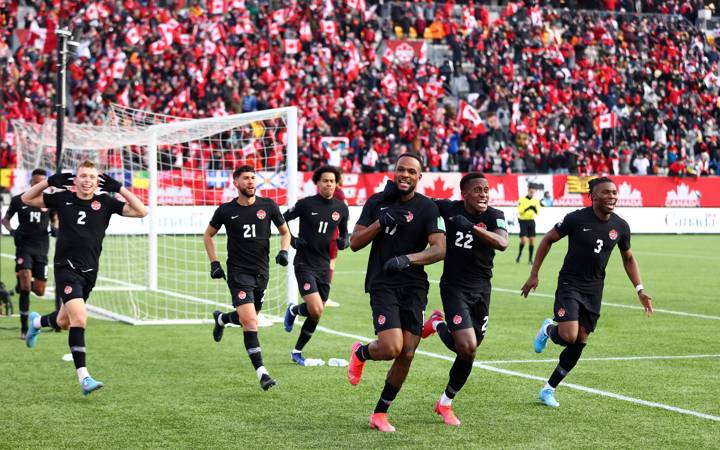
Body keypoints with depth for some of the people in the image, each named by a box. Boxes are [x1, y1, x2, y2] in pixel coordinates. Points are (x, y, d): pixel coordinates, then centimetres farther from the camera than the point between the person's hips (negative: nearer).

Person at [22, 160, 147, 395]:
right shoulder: (63, 199, -1)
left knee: (63, 322, 20)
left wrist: (118, 188, -13)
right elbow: (27, 199, 7)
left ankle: (37, 321, 56)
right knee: (79, 319, -21)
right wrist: (50, 181, -7)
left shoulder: (105, 202, 0)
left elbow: (141, 211, -7)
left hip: (89, 272, 4)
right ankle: (83, 378, -19)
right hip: (66, 268, -4)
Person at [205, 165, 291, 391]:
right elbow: (208, 235, 13)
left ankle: (221, 318, 52)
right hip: (238, 272, -4)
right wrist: (214, 263, 5)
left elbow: (285, 232, 14)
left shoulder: (268, 206, 1)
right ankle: (261, 372, -17)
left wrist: (283, 251, -5)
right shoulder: (226, 210, -3)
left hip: (261, 271, 4)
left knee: (248, 319, 17)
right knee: (250, 321, -17)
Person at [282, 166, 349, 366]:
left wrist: (344, 241, -1)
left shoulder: (341, 208, 4)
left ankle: (297, 351, 26)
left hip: (324, 265, 5)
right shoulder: (306, 204, -9)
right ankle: (293, 310, 17)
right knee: (316, 310, -18)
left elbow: (344, 231, 20)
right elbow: (282, 220, 3)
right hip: (304, 264, -5)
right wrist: (292, 240, -10)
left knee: (316, 314, 7)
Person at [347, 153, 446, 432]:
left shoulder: (428, 208, 0)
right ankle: (360, 353, 17)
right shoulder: (377, 203, 5)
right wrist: (381, 222, -11)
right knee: (392, 347, -19)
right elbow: (354, 243, 3)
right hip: (382, 284, -1)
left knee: (407, 354, -2)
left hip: (414, 288, 1)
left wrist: (408, 259, -27)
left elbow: (439, 249, -11)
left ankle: (380, 413, 14)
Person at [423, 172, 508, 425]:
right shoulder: (447, 209, -9)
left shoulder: (494, 216, -6)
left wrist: (471, 226, -36)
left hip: (481, 290, 3)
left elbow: (502, 243, -26)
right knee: (466, 348, -19)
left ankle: (446, 402, 30)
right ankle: (438, 325, 13)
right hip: (454, 287, -3)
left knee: (469, 352, 9)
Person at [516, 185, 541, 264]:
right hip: (523, 221, -4)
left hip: (531, 221, 4)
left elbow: (537, 212, 0)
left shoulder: (536, 200, 6)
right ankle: (519, 255, 14)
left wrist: (535, 209, -21)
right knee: (523, 240, -11)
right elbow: (520, 211, -14)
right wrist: (528, 208, -26)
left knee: (532, 240, -1)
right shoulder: (522, 200, -6)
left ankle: (530, 259, 5)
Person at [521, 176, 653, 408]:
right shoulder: (577, 219, -14)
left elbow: (628, 258, 14)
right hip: (569, 283, -5)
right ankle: (549, 330, 17)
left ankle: (549, 389, 20)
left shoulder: (620, 226, -1)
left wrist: (640, 290, 5)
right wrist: (534, 275, -4)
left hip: (594, 289, 5)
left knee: (579, 343, 4)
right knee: (569, 336, -21)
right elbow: (548, 240, -2)